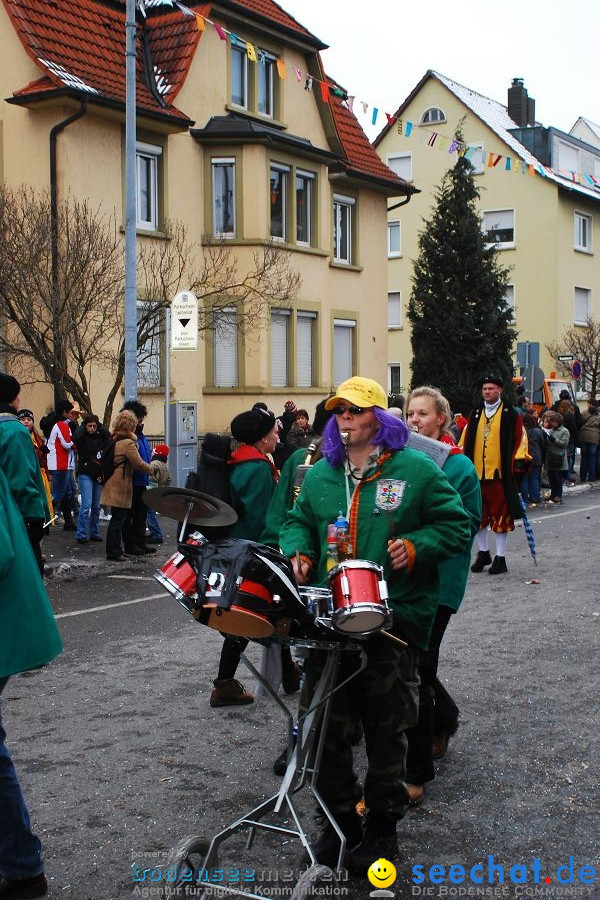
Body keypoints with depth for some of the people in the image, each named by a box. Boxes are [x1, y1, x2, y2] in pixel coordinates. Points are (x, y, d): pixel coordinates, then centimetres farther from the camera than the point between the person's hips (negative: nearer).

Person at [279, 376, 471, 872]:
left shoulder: (416, 469, -3)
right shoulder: (320, 475, 11)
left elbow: (456, 524, -1)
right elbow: (299, 521, 22)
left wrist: (415, 546, -16)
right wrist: (299, 551, 2)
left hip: (394, 622, -4)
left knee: (386, 732, 7)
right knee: (329, 728, 8)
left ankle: (383, 826, 25)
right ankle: (339, 820, 27)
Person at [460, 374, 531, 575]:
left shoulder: (511, 415, 1)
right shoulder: (475, 414, 12)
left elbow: (519, 440, -1)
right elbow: (465, 440, 16)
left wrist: (519, 462, -9)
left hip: (500, 474, -4)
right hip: (476, 473, 4)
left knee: (501, 516, 0)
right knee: (478, 516, 10)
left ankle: (500, 558, 8)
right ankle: (483, 553, 25)